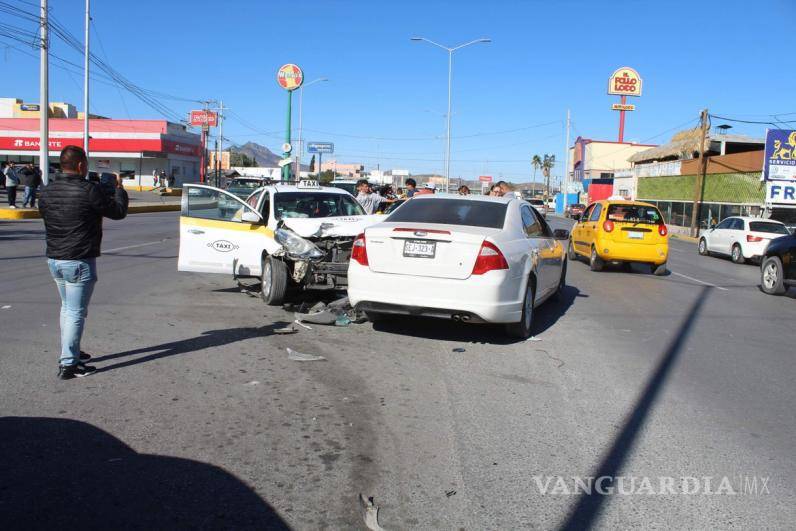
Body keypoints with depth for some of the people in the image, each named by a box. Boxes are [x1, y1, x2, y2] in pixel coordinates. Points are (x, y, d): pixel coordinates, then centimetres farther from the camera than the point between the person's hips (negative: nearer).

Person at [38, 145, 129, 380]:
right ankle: (68, 364, 1)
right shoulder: (89, 191, -17)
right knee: (76, 313, -1)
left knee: (67, 308, 22)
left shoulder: (47, 191, 5)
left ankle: (70, 352, 33)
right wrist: (118, 187, 11)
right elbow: (119, 211, -8)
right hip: (79, 262, -8)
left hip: (54, 259, 8)